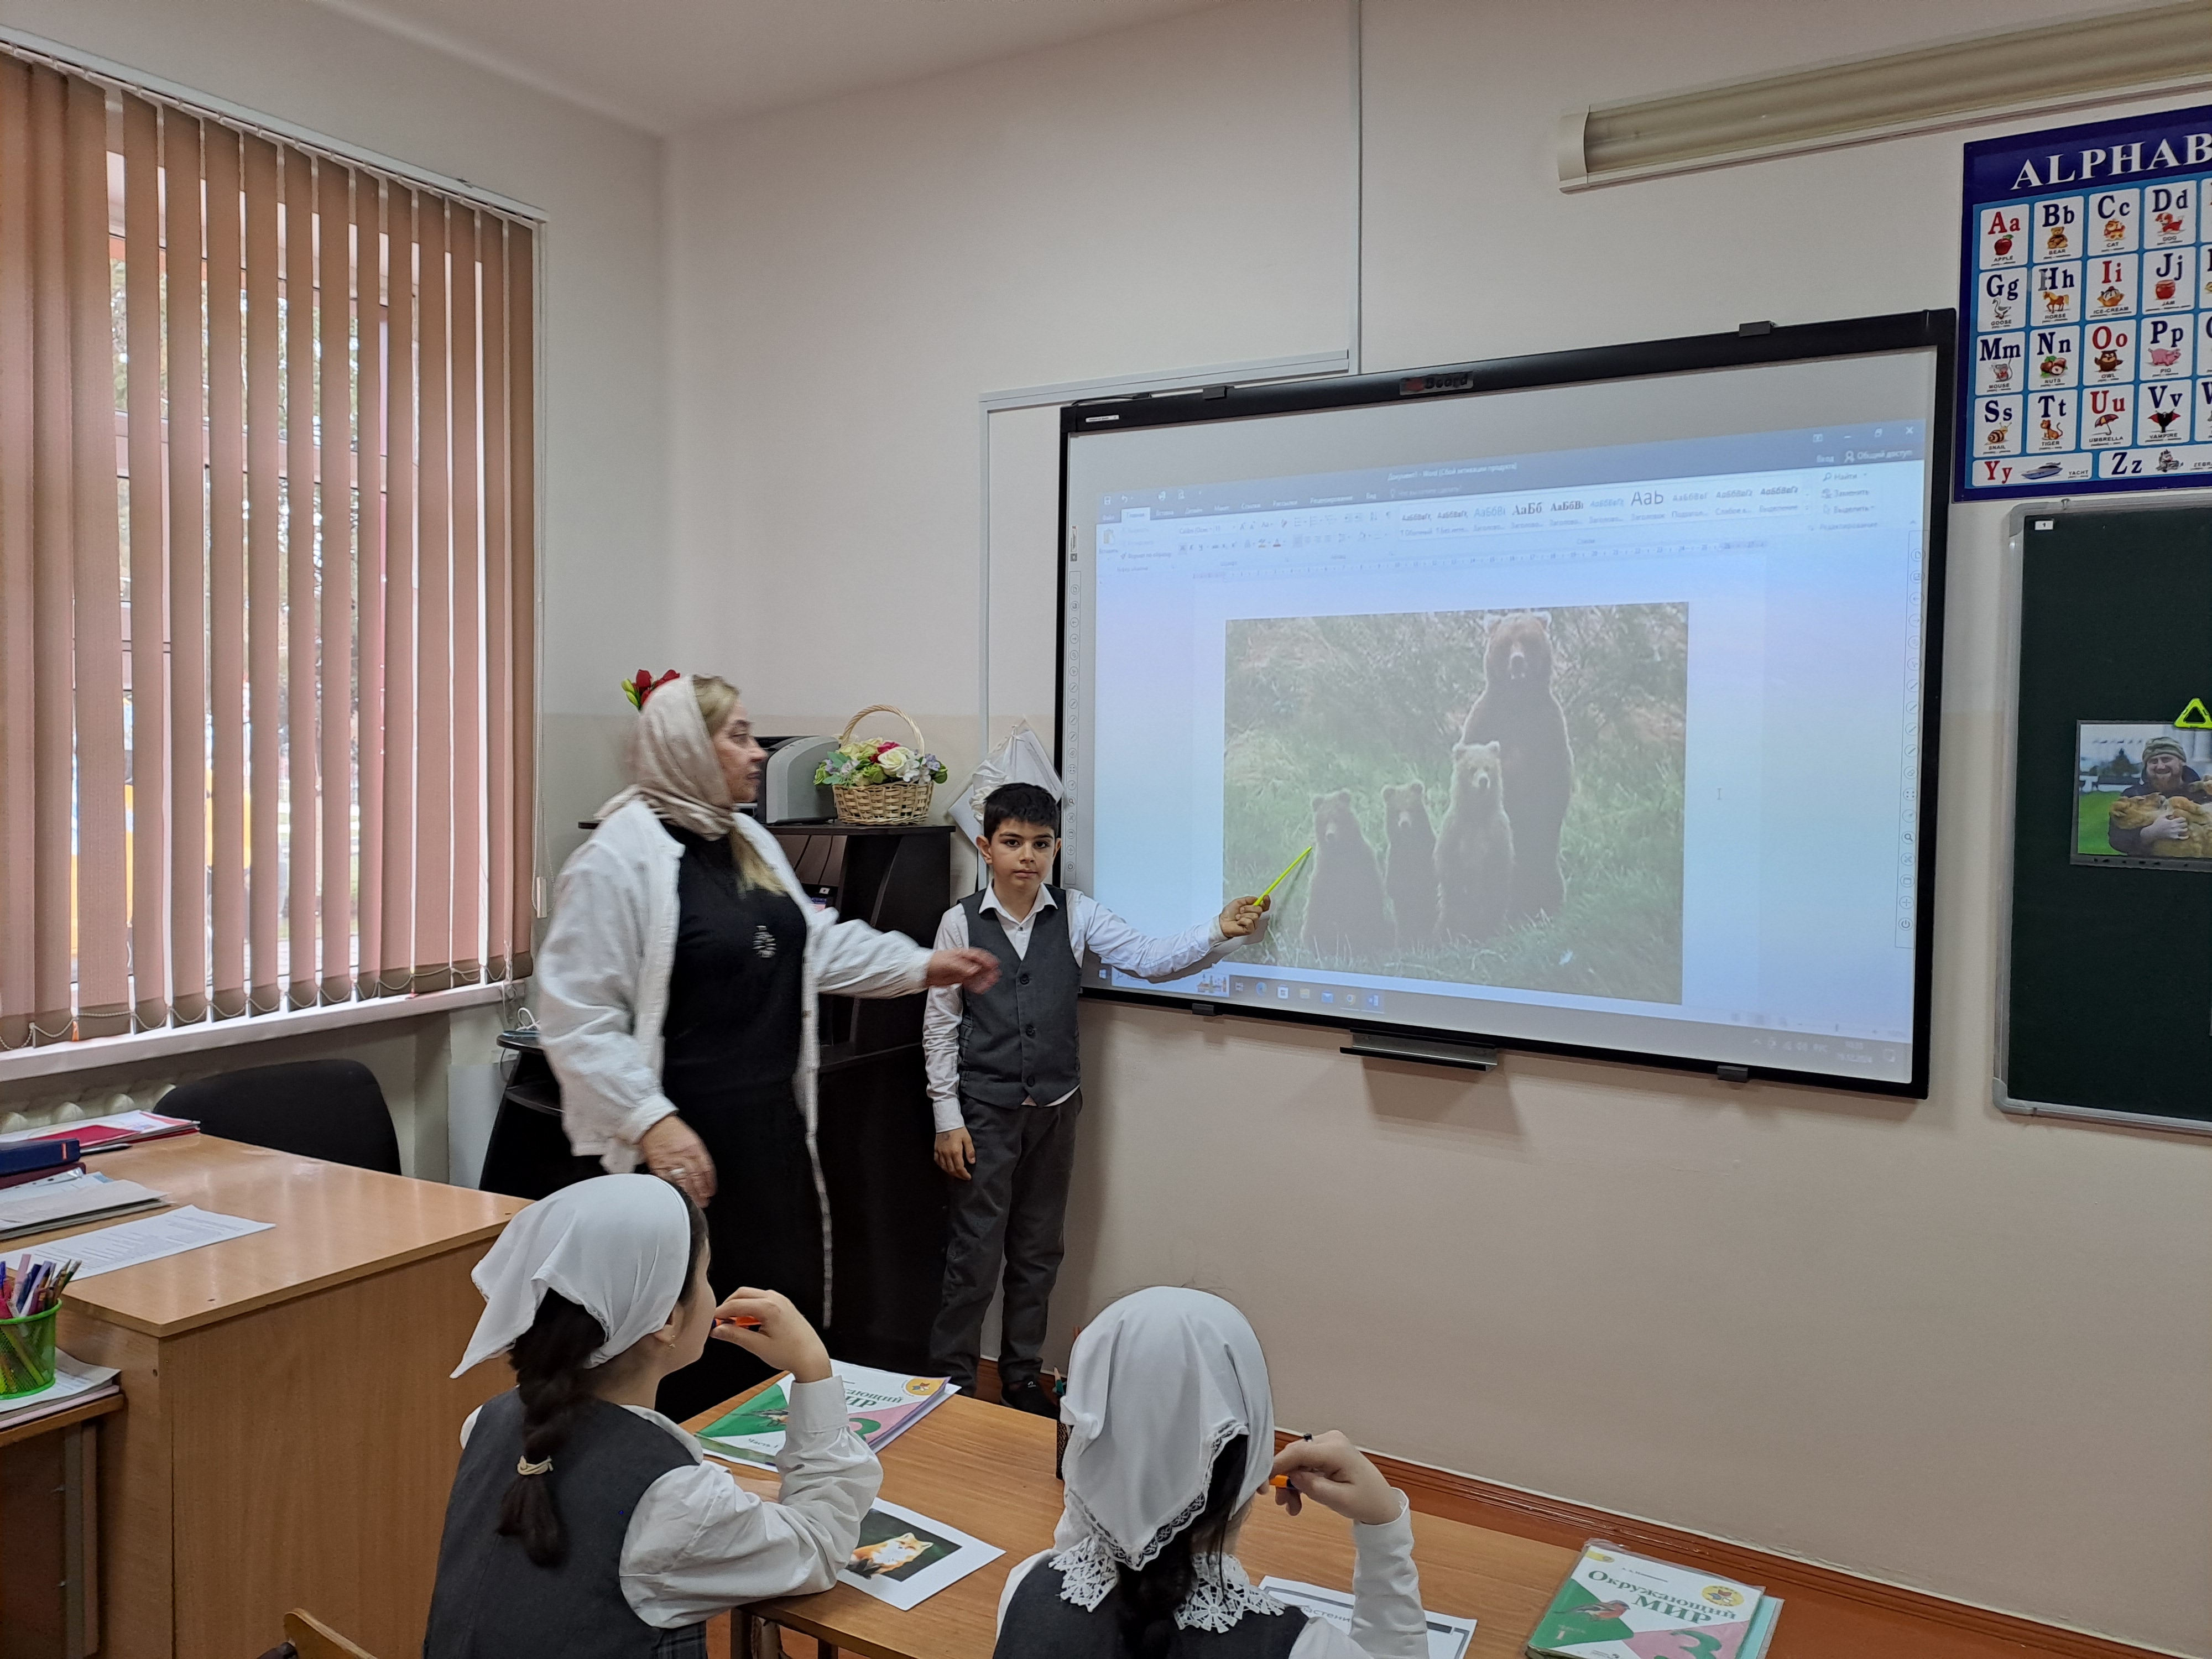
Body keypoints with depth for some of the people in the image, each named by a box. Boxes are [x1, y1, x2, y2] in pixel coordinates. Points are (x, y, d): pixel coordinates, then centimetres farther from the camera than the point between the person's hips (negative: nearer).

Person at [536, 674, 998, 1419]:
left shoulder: (750, 844, 12)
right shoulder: (619, 857, -16)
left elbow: (818, 942, 22)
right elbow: (576, 1013, -19)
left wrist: (924, 964, 18)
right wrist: (651, 1120, -24)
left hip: (773, 1127, 9)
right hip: (686, 1139, -9)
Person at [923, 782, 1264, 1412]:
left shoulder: (1076, 914, -1)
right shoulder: (960, 922, -7)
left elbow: (1149, 960, -7)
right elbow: (940, 1025, -4)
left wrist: (1220, 932, -22)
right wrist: (948, 1118, -6)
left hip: (1054, 1108, 3)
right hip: (984, 1111, -3)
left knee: (1038, 1253, 14)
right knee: (975, 1253, 1)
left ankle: (1021, 1378, 30)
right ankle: (950, 1383, 17)